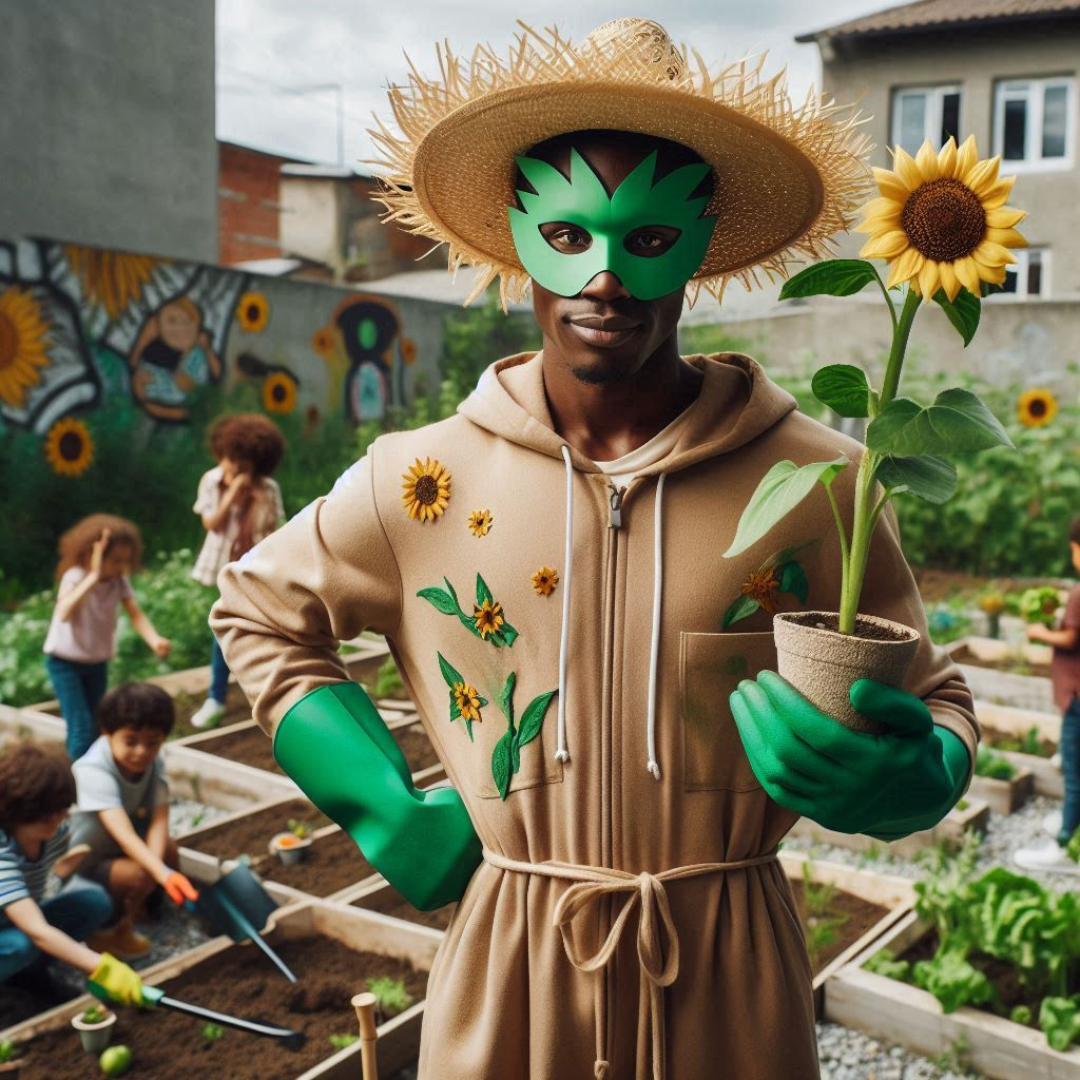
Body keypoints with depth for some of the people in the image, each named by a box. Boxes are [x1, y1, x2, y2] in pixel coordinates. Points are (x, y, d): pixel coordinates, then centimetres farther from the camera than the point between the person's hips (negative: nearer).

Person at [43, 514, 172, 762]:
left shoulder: (120, 581, -11)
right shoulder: (75, 577, -25)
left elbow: (136, 615, -22)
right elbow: (64, 613, -44)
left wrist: (155, 640, -42)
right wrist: (94, 576, -51)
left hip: (98, 662, 5)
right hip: (65, 661, -5)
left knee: (95, 727, 12)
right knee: (81, 727, -13)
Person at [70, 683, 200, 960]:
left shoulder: (153, 762, -13)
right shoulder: (94, 770, -33)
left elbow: (159, 819, -23)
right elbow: (123, 834, -44)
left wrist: (154, 859, -42)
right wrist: (162, 872, -55)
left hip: (117, 850, 7)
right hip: (82, 861, -7)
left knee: (168, 847, -10)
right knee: (141, 875, -26)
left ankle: (134, 906, 12)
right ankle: (108, 932, -2)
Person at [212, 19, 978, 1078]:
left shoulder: (815, 480, -10)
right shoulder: (423, 479, -7)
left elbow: (936, 706, 0)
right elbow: (258, 611, 8)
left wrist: (906, 771, -24)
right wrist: (386, 810, -1)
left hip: (726, 979, 0)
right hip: (507, 968, 1)